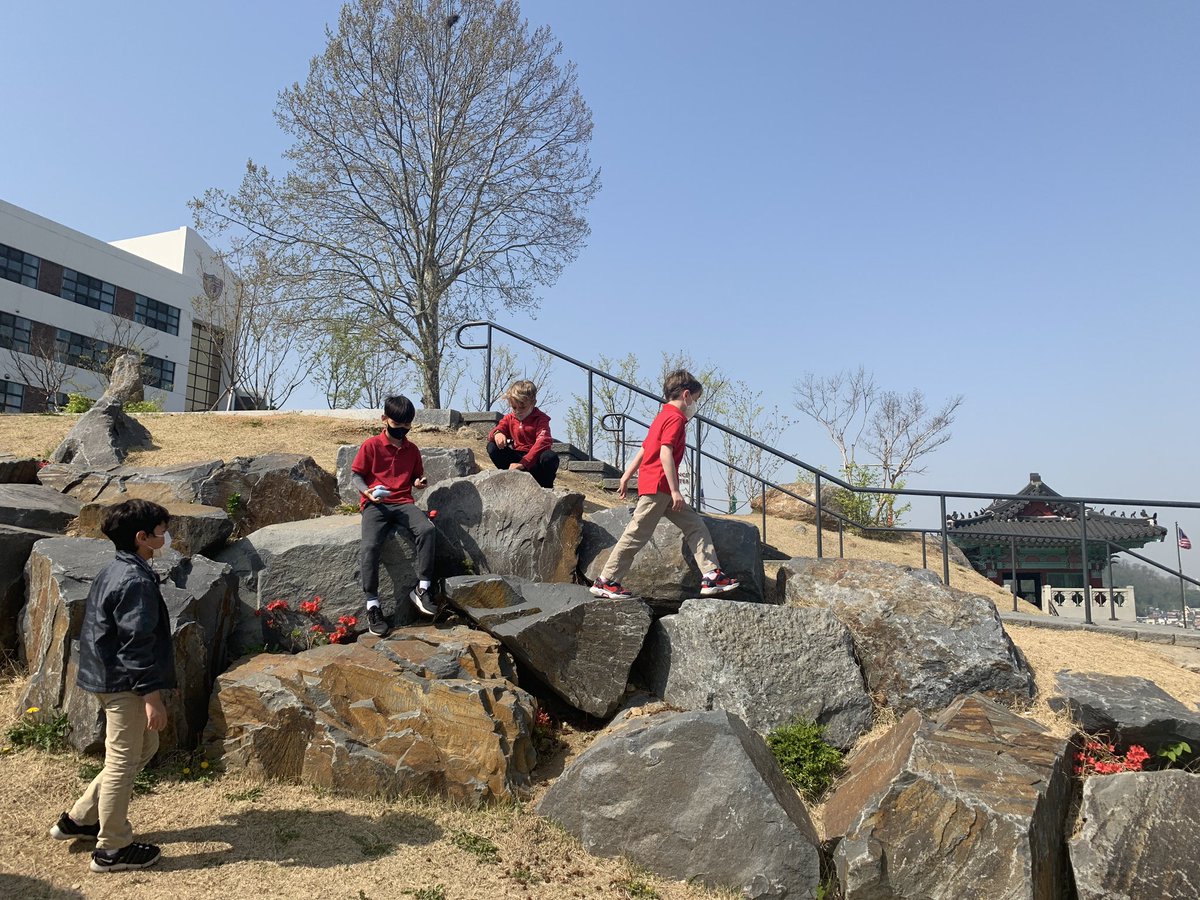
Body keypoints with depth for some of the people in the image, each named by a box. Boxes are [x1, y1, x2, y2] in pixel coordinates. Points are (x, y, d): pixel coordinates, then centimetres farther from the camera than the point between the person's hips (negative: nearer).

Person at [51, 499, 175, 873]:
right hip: (126, 684, -10)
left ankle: (79, 819, 31)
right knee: (123, 762, 3)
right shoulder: (136, 581, -23)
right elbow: (137, 643, -24)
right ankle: (112, 849, 18)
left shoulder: (113, 571, 9)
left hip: (110, 677, 10)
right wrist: (151, 695, -20)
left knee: (145, 746, 22)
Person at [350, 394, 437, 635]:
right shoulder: (371, 446, 5)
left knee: (427, 529, -28)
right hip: (375, 505, -3)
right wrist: (367, 491, -15)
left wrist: (419, 482, 3)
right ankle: (372, 605, -19)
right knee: (369, 546, -29)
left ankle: (422, 589, -19)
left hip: (403, 502, 3)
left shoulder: (412, 449, 17)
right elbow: (355, 474, 5)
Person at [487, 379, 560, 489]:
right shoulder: (509, 418, 10)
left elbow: (542, 442, -24)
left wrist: (523, 463, -37)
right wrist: (497, 434, -28)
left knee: (550, 457, -37)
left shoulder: (540, 418, -7)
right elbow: (491, 436, 2)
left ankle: (546, 486, -6)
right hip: (517, 457, 4)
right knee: (492, 447, -16)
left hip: (535, 459, -4)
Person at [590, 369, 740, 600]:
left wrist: (627, 476, 23)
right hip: (659, 485, -10)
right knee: (637, 534, -4)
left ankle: (711, 576, 5)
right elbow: (665, 453, -21)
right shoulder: (675, 418, -11)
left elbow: (644, 449, 21)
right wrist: (675, 490, -21)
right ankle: (605, 582, 3)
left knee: (695, 526, 7)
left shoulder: (663, 417, 20)